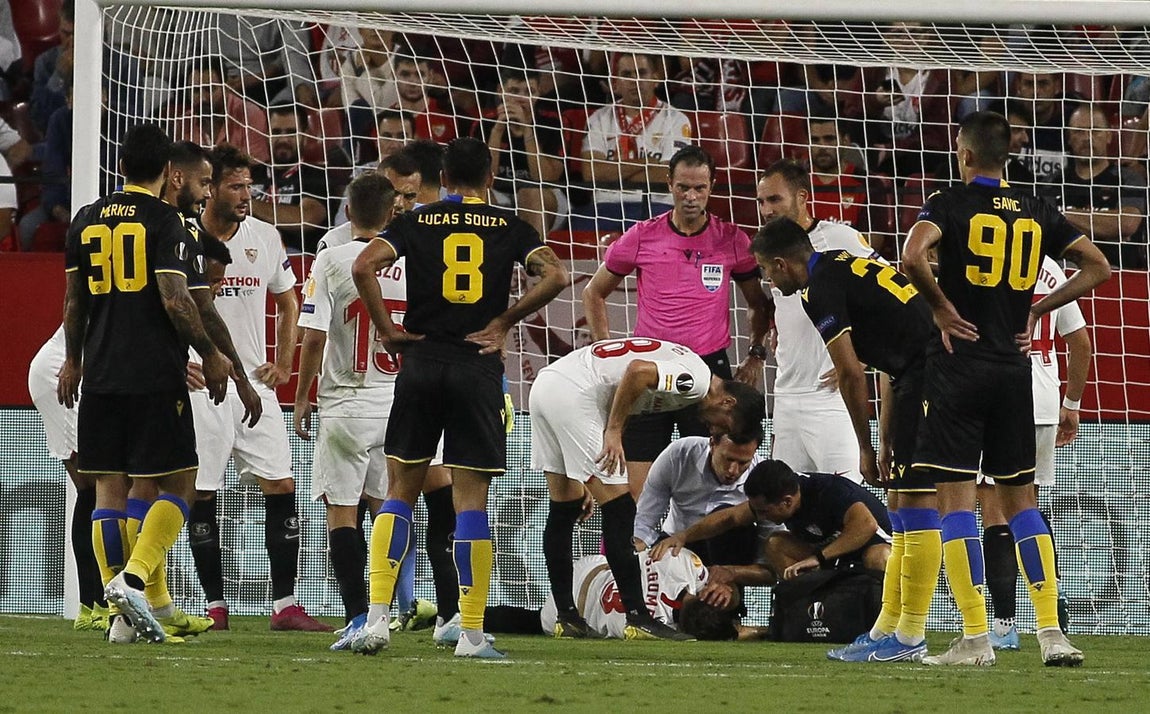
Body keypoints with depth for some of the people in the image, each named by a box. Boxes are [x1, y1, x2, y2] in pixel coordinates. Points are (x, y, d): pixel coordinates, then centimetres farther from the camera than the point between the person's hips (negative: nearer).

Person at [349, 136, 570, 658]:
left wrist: (387, 330, -1)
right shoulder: (509, 228, 6)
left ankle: (376, 616, -1)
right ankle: (471, 631, -2)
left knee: (400, 492, 9)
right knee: (471, 500, 1)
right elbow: (556, 276, -8)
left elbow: (363, 266, -9)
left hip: (422, 361, 1)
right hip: (479, 367, -1)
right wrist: (504, 322, 1)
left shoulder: (416, 223, 6)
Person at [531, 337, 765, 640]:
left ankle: (567, 617, 18)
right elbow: (638, 371, -24)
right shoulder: (697, 379, -8)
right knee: (619, 510, -6)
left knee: (564, 510, 15)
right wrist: (614, 432, -17)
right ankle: (637, 618, -6)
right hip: (570, 392, -10)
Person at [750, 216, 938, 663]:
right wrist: (885, 442, 24)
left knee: (916, 501, -8)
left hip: (926, 379, -10)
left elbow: (851, 375, -8)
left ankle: (910, 637, -7)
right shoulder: (849, 266, 23)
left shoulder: (821, 290, -7)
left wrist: (866, 449, 2)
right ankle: (887, 628, 16)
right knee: (898, 500, 13)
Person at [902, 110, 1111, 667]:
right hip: (1013, 366, 5)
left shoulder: (950, 204, -6)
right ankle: (1051, 631, 4)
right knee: (1020, 497, 11)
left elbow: (914, 256, -24)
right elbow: (1098, 267, 10)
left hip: (959, 365, -5)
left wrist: (942, 308, -9)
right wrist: (1038, 309, 12)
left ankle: (975, 637, -8)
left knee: (956, 496, -2)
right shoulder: (1036, 213, 9)